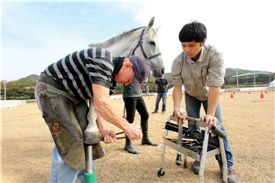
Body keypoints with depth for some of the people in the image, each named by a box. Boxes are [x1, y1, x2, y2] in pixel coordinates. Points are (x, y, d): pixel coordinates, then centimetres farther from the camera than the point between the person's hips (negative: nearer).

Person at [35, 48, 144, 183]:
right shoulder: (103, 58, -27)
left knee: (86, 139, 9)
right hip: (52, 90, -9)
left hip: (73, 95, 9)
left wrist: (102, 128, -15)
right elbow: (100, 104, -35)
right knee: (70, 145, -14)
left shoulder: (110, 75, 3)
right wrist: (127, 127, -25)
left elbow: (97, 103, 0)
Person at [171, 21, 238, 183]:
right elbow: (177, 86, -23)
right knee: (193, 126, 2)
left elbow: (214, 86, -38)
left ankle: (227, 165, 6)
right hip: (191, 95, 2)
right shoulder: (178, 61, -27)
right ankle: (198, 158, 19)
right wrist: (177, 109, -34)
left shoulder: (215, 55, -35)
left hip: (210, 95, -2)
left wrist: (210, 114, -39)